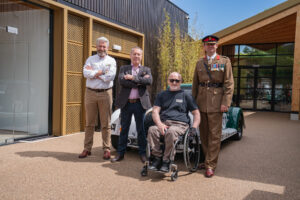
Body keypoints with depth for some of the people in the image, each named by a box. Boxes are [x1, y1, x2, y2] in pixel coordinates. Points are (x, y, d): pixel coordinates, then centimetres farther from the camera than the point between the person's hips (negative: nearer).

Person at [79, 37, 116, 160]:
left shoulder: (111, 61, 8)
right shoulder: (90, 59, 12)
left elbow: (110, 77, -9)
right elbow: (86, 73, -6)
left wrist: (94, 73, -4)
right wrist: (101, 72, -9)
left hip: (105, 94, -2)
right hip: (90, 93, 2)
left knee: (106, 123, 0)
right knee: (89, 123, 6)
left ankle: (106, 149, 8)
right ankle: (87, 148, 14)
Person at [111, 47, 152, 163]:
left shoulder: (146, 70, 11)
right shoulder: (123, 68, 10)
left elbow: (149, 81, -10)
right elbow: (121, 81, -9)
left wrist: (133, 78, -14)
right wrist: (139, 83, -14)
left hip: (140, 103, 0)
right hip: (126, 103, 1)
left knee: (141, 129, 5)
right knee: (124, 129, 7)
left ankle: (142, 153, 16)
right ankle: (120, 153, 16)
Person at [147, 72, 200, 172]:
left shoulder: (185, 95, 19)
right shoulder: (162, 95, 25)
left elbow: (196, 113, 16)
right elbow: (155, 111, 12)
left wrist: (194, 128, -2)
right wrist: (159, 124, -8)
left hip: (180, 124, -2)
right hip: (163, 123, 3)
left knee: (171, 132, -38)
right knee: (152, 130, -32)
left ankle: (167, 160, -23)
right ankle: (157, 157, -18)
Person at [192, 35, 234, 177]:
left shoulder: (224, 61, 3)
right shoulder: (199, 63, 14)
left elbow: (229, 84, -3)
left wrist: (225, 103, -11)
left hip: (216, 102, -4)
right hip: (201, 102, 4)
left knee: (214, 134, -3)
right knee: (203, 133, 10)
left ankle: (210, 165, 2)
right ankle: (206, 159, 24)